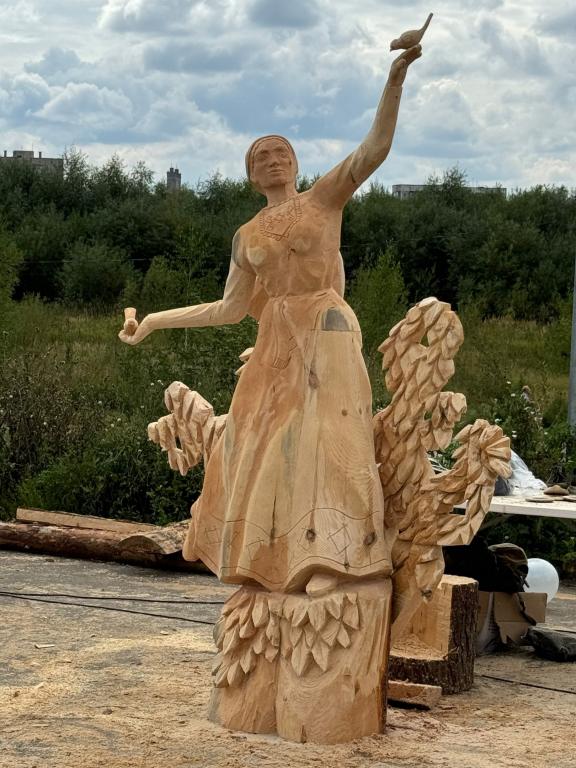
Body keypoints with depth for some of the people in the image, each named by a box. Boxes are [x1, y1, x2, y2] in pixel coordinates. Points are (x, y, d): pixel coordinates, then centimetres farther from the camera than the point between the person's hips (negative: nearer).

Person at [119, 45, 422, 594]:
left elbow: (375, 147, -7)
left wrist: (395, 79, -20)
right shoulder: (247, 236, 17)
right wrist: (156, 320, 16)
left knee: (321, 435, -17)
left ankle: (328, 560, -25)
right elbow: (229, 309, 17)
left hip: (325, 333, -5)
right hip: (274, 343, 5)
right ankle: (273, 557, 7)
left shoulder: (324, 197, 6)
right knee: (262, 444, 1)